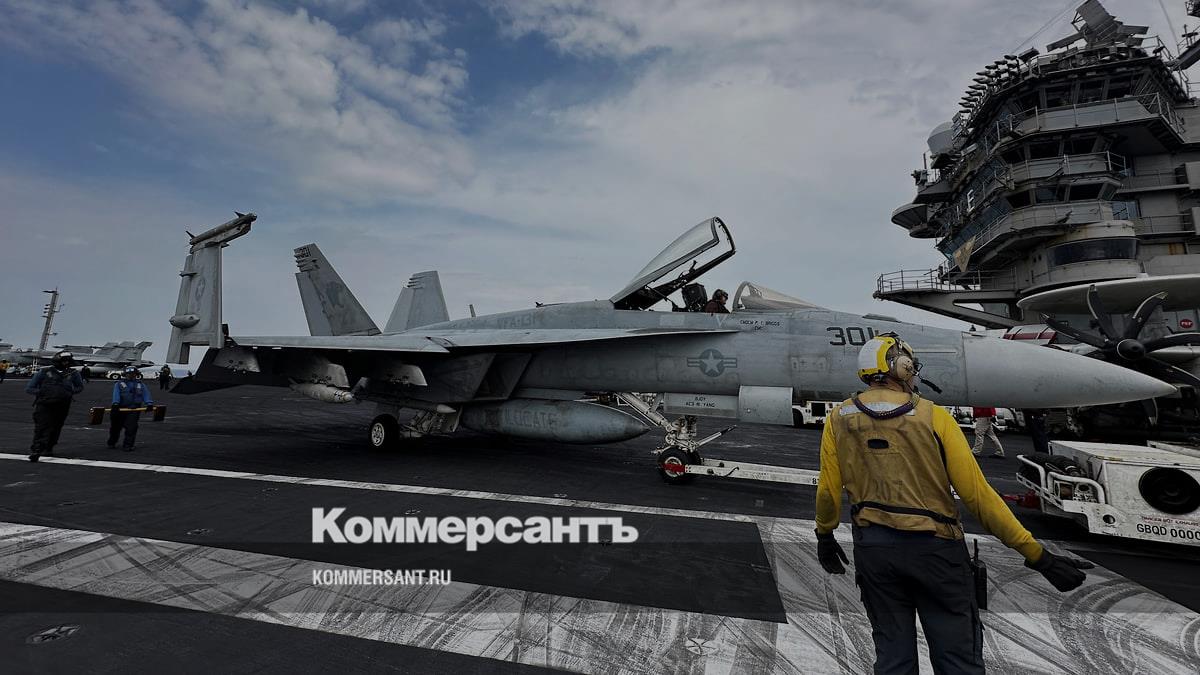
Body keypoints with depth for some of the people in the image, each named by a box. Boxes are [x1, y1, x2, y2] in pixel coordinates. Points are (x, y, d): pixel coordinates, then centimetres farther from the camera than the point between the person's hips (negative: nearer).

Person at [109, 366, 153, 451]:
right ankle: (111, 443, 33)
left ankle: (127, 445, -2)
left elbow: (146, 394, 3)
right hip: (120, 408, 0)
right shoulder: (119, 384, 10)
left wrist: (149, 403, -15)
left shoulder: (141, 385, 16)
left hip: (134, 409, 0)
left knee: (131, 428, -8)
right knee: (115, 427, 12)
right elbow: (116, 394, -6)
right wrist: (115, 404, -23)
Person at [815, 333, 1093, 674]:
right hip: (934, 548, -2)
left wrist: (825, 537, 16)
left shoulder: (838, 420, -3)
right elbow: (977, 495, -11)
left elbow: (828, 491, 0)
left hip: (873, 548, 2)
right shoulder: (933, 417, -9)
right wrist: (1037, 555, -3)